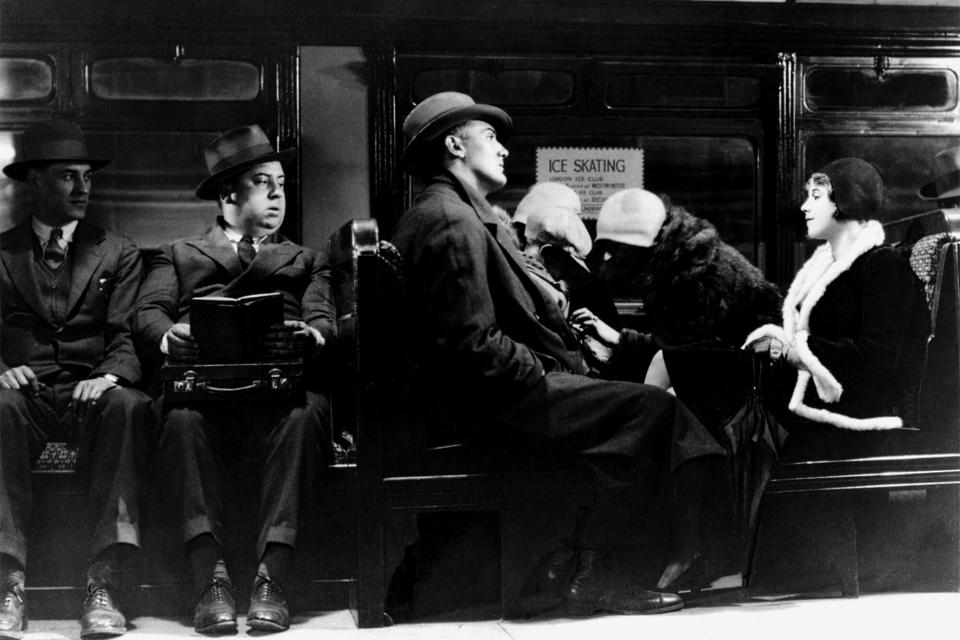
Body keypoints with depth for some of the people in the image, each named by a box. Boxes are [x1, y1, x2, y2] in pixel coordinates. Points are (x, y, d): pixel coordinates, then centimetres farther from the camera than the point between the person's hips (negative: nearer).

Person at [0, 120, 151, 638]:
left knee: (126, 404, -35)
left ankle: (103, 585, -39)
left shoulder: (118, 254, 17)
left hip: (91, 395, 0)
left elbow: (127, 337, 5)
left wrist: (111, 375, -18)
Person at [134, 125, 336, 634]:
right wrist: (168, 336, -15)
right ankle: (210, 582, -36)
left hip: (279, 387, 1)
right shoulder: (180, 256, 30)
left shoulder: (305, 261, 32)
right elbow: (147, 313, 12)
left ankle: (272, 580, -37)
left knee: (305, 413, -35)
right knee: (182, 418, -36)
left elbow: (323, 321, 13)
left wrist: (309, 336, -14)